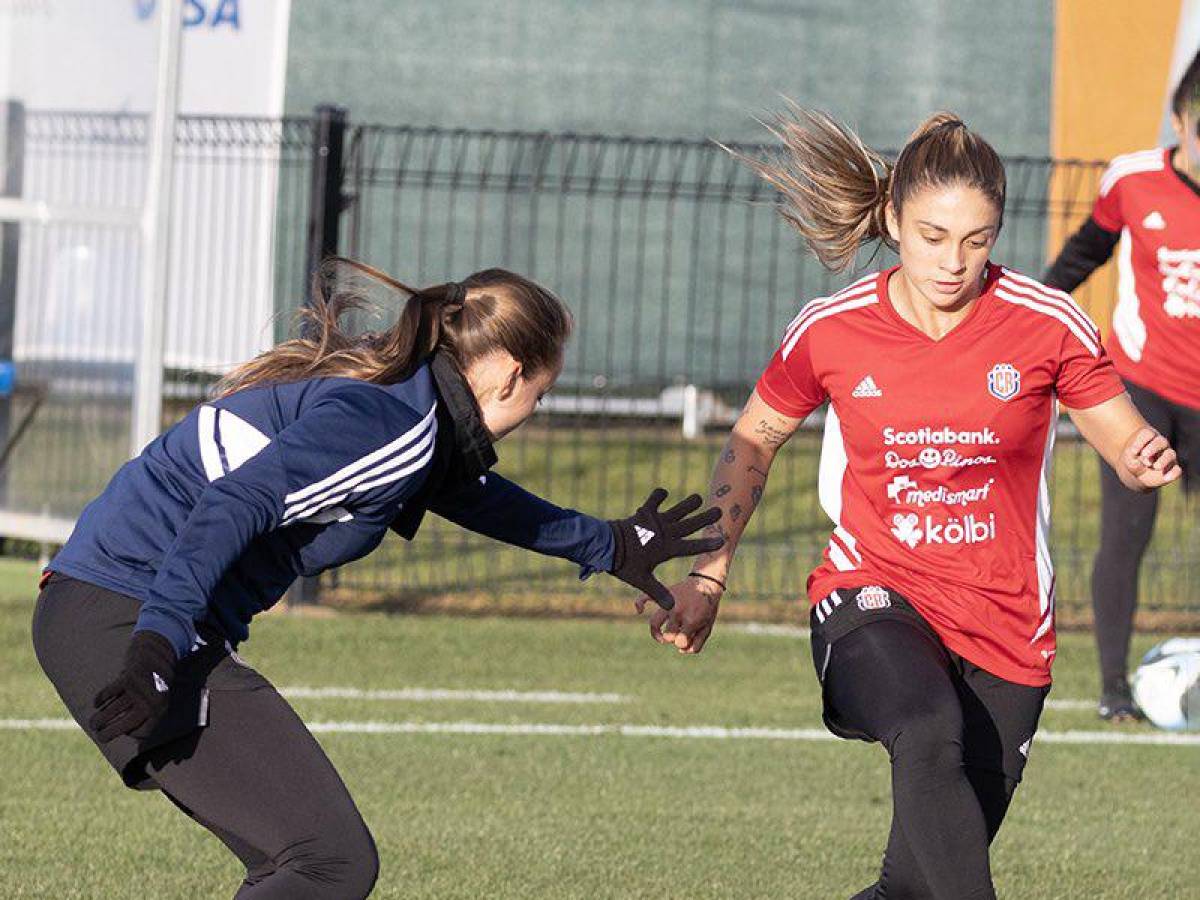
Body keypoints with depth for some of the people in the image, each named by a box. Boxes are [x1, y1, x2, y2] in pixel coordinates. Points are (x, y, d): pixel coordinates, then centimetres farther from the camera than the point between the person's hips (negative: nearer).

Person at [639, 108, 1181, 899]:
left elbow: (1128, 443, 3)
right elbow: (753, 443, 13)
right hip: (874, 599, -1)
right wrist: (705, 579, 7)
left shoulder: (1048, 325, -6)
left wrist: (1149, 461, -22)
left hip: (1006, 626, 1)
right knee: (931, 737, -36)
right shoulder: (831, 331, -4)